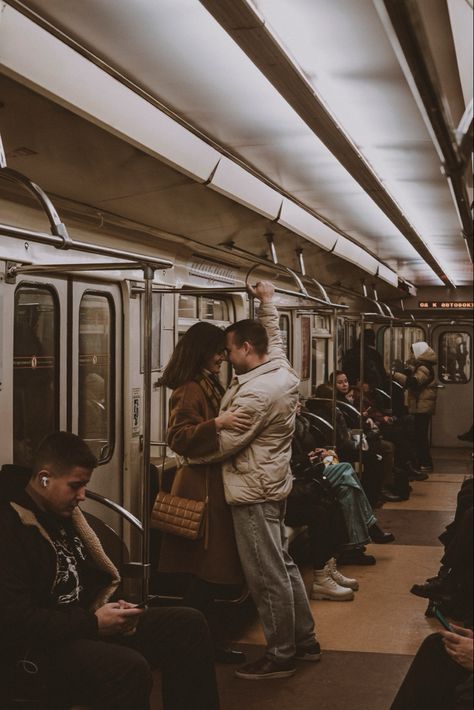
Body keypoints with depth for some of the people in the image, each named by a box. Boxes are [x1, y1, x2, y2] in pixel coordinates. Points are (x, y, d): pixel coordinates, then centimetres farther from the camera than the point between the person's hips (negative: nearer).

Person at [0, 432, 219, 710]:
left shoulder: (65, 513, 12)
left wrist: (111, 607, 2)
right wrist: (93, 623, -19)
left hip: (83, 625, 10)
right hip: (36, 650, -9)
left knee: (189, 624, -3)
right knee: (130, 668, -35)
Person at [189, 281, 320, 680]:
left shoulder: (255, 392, -23)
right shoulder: (283, 371, 4)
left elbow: (222, 444, -20)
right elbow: (274, 337, 27)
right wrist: (267, 303, 35)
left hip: (254, 492, -10)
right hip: (274, 483, 10)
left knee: (268, 577, -2)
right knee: (283, 566, 18)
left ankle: (280, 656, 6)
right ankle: (304, 640, 27)